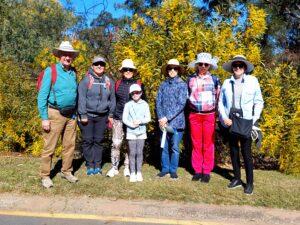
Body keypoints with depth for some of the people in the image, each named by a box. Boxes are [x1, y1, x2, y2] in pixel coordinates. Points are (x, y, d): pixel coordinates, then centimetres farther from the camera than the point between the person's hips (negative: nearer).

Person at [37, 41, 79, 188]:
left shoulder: (73, 73, 8)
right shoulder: (51, 71, -8)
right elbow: (42, 96, -10)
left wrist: (75, 114, 12)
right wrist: (44, 118, -14)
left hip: (71, 115, 6)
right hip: (55, 114, -5)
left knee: (69, 145, 11)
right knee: (49, 147, 1)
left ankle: (66, 172, 26)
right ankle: (45, 176, 15)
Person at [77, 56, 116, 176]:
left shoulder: (109, 81, 8)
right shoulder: (86, 80, -4)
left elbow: (112, 99, 13)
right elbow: (81, 98, -8)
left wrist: (111, 115, 10)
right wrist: (83, 115, -11)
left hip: (102, 117, 3)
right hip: (88, 116, -3)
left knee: (98, 141, 8)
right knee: (88, 141, 3)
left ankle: (97, 165, 17)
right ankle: (90, 166, 14)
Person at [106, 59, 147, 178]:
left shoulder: (139, 84, 4)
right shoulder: (117, 84, 6)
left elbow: (143, 101, 10)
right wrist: (110, 115, 8)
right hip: (118, 118, 0)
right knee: (116, 143, -2)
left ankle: (127, 167, 19)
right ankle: (114, 167, 10)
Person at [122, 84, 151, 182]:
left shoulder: (144, 104, 3)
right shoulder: (128, 105, 1)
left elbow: (148, 118, 1)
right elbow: (124, 118, -2)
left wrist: (140, 121, -15)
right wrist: (131, 124, -16)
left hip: (141, 132, 1)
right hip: (131, 132, -1)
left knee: (139, 152, 4)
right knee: (132, 153, 1)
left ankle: (139, 173, 16)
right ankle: (132, 173, 11)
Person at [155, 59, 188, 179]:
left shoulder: (182, 84, -1)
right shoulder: (163, 85, 8)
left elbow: (181, 104, -9)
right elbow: (158, 102, 5)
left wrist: (167, 118, -14)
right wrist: (160, 118, -9)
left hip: (176, 121, -3)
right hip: (163, 121, 3)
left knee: (175, 147, 6)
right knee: (164, 147, 10)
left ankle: (173, 170, 20)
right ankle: (165, 168, 24)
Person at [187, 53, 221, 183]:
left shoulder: (214, 79, 4)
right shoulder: (190, 79, 6)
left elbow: (218, 97, 9)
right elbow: (187, 96, 15)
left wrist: (217, 114, 7)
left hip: (209, 115, -1)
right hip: (194, 115, 1)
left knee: (208, 145, 3)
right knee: (196, 144, 5)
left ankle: (207, 172, 13)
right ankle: (197, 171, 15)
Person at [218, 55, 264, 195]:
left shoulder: (252, 81, 1)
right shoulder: (227, 82, 6)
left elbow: (259, 102, 2)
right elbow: (221, 102, 7)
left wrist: (254, 120, -8)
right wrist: (224, 118, -6)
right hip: (230, 122, 3)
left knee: (246, 153, -2)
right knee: (233, 151, 11)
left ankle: (249, 183, 13)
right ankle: (237, 179, 25)